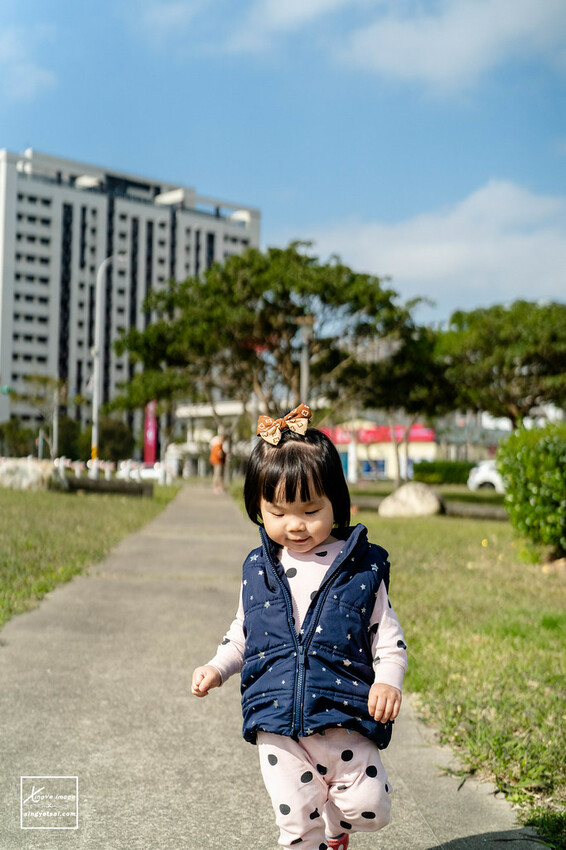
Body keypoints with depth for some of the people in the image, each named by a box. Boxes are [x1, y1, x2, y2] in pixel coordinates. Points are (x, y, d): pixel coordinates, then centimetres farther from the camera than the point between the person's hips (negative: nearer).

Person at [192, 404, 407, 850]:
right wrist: (217, 667, 4)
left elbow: (389, 636, 0)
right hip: (276, 721, 2)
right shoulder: (258, 569, 5)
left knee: (369, 808, -1)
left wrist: (388, 680, -16)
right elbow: (243, 632, 18)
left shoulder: (361, 566, -3)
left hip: (345, 717, -1)